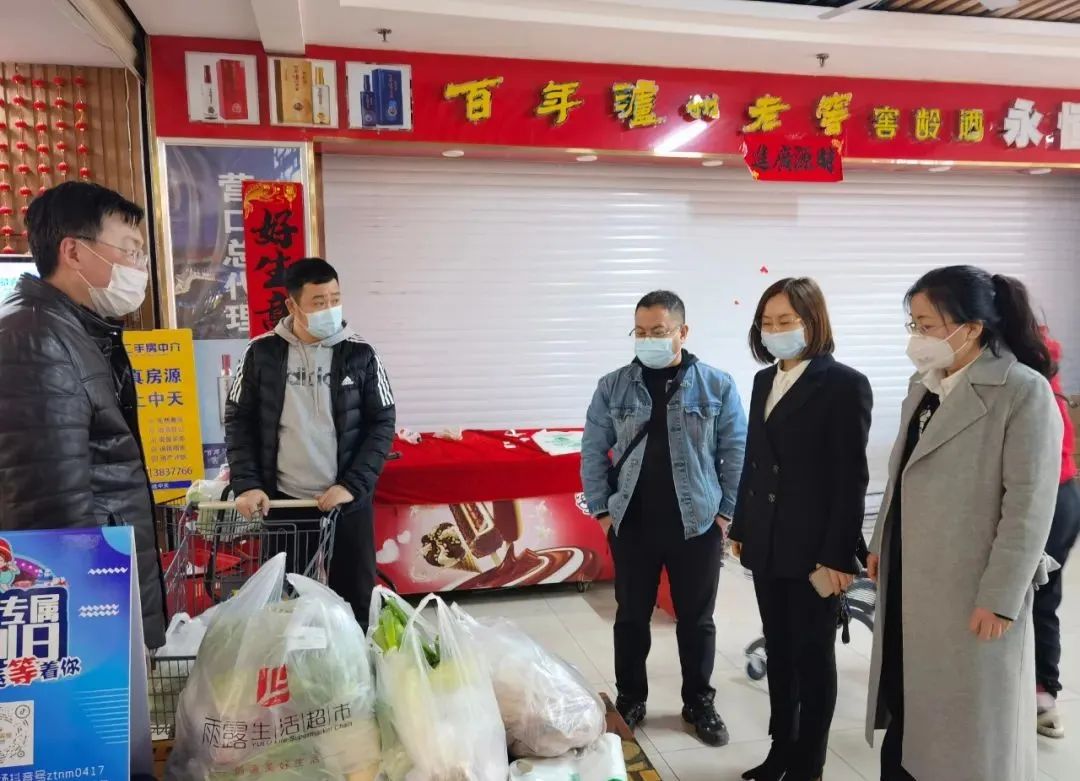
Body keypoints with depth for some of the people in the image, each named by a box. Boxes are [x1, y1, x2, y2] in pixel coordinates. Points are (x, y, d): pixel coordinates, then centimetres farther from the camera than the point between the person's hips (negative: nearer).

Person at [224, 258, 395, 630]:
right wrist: (246, 484, -7)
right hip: (282, 501, 1)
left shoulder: (360, 355, -2)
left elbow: (382, 423, -1)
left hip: (347, 501, 0)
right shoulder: (262, 353, -1)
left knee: (356, 599, 7)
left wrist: (353, 485, -11)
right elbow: (238, 419, 4)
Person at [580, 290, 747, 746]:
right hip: (631, 526, 1)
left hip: (698, 525, -1)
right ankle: (630, 701, 32)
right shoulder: (613, 388, -1)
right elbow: (593, 451, 4)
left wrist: (727, 511, -3)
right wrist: (601, 508, 0)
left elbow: (737, 452, 0)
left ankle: (699, 704, 32)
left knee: (697, 620, 13)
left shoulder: (717, 385, -4)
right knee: (631, 618, 13)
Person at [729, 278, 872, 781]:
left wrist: (837, 555, -16)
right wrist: (740, 527, 13)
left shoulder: (845, 385, -11)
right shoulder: (764, 380, 9)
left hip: (814, 548, -6)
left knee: (813, 657, 9)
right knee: (778, 652, 16)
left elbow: (851, 478, -14)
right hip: (766, 543, 6)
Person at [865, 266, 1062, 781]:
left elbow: (1030, 503, -16)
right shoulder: (924, 385, 9)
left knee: (969, 721, 8)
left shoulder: (1023, 391, -13)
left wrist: (1000, 597, -17)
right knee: (907, 708, 15)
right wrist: (881, 544, 15)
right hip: (909, 579, 7)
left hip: (970, 592, -6)